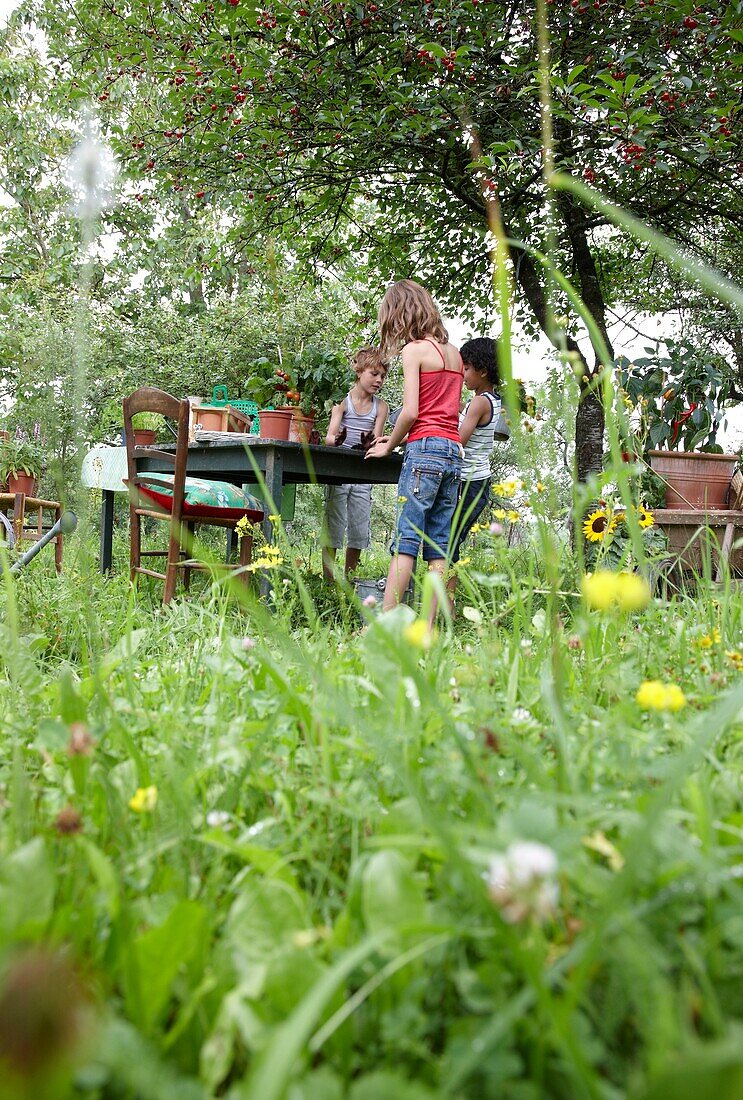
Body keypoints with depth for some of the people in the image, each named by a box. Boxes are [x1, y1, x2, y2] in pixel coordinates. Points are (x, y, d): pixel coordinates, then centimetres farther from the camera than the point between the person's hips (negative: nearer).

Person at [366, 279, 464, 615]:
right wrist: (398, 437, 19)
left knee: (405, 541, -9)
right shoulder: (454, 353, 19)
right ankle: (430, 627, 3)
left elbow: (410, 411, -12)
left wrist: (390, 446, 4)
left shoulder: (414, 350, -3)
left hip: (425, 449, -7)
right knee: (439, 546, 4)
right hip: (454, 452, 7)